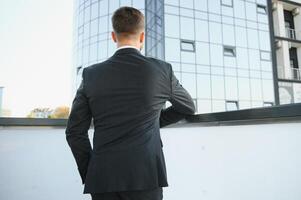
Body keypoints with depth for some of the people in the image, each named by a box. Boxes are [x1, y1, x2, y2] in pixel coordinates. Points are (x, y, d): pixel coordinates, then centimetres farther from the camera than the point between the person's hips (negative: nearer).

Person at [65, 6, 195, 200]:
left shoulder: (91, 74, 3)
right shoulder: (161, 69, -1)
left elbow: (75, 132, 4)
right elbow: (188, 107, 16)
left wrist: (89, 175, 14)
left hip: (103, 178, 2)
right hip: (145, 176, -2)